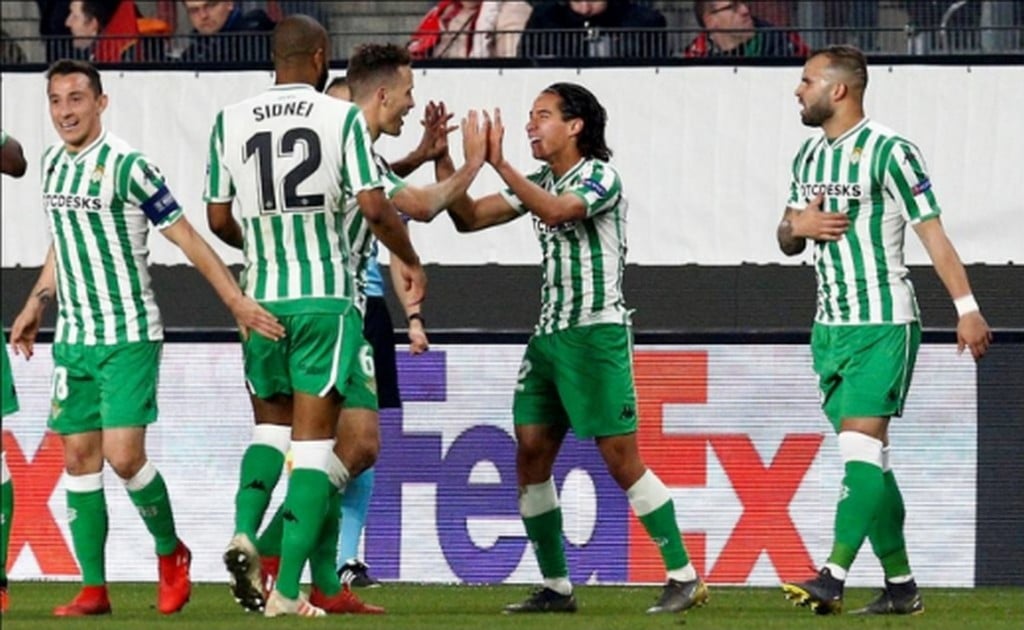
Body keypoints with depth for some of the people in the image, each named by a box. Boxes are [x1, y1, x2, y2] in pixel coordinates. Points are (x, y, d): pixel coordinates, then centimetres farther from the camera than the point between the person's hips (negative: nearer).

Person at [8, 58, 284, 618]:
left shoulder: (127, 167, -13)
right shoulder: (52, 164, 7)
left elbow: (187, 238, -10)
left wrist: (238, 303, -12)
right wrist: (36, 304, 19)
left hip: (128, 338, -6)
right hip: (73, 339, 6)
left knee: (123, 456, -14)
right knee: (79, 457, 4)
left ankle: (171, 552, 11)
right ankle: (93, 589, 9)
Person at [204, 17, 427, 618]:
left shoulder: (230, 122, 3)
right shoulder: (343, 117, -5)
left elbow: (218, 218, 8)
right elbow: (374, 207, -10)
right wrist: (412, 262, 8)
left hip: (263, 297, 3)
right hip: (326, 297, -3)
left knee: (272, 422, 22)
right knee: (314, 435, 1)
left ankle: (245, 532, -3)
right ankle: (288, 587, -5)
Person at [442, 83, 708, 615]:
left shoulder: (600, 177, -9)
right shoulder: (539, 183, 14)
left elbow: (555, 212, -27)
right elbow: (469, 218, 13)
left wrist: (499, 165, -31)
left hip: (596, 332, -8)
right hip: (548, 333, 8)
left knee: (620, 457, -9)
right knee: (531, 454, 1)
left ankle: (684, 577, -3)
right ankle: (556, 587, 7)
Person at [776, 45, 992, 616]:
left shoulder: (888, 152, -10)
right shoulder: (809, 157, 13)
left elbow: (932, 231, -12)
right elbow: (788, 242, 22)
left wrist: (967, 308, -17)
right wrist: (797, 226, -2)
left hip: (884, 325, -8)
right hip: (831, 327, 8)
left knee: (861, 445, -16)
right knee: (870, 458, 8)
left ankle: (834, 579, -24)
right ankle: (902, 586, 12)